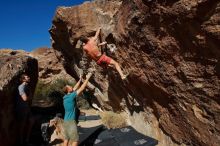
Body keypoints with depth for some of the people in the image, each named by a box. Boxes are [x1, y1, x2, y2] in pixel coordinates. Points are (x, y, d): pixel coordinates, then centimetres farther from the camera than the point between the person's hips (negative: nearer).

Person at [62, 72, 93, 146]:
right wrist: (87, 78, -4)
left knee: (66, 138, 13)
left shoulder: (66, 96, 7)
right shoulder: (71, 96, -16)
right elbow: (82, 88, -13)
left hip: (66, 121, 9)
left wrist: (80, 80, 23)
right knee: (75, 139, -2)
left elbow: (75, 88, 19)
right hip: (71, 121, -9)